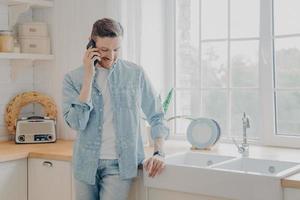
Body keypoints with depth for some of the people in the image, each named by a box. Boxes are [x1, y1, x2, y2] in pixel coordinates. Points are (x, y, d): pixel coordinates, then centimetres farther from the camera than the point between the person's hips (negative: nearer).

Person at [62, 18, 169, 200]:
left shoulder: (136, 74, -2)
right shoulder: (73, 78, -1)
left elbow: (156, 116, 4)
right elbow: (77, 123, -14)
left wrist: (159, 153, -9)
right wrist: (88, 77, -14)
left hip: (120, 164, -2)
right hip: (87, 164, 2)